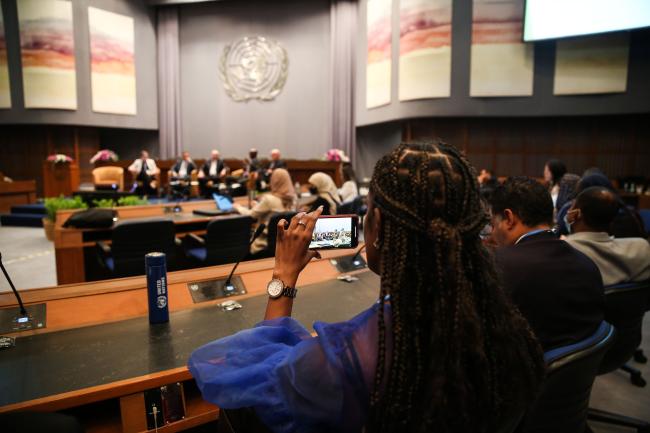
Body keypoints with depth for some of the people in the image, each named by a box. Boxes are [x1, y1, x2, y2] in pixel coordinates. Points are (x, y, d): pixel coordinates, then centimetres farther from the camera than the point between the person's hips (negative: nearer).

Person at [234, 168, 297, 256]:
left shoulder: (270, 199, -20)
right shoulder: (293, 198, 0)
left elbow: (250, 215, -7)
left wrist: (239, 207, 11)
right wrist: (257, 204, 25)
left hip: (269, 241, -7)